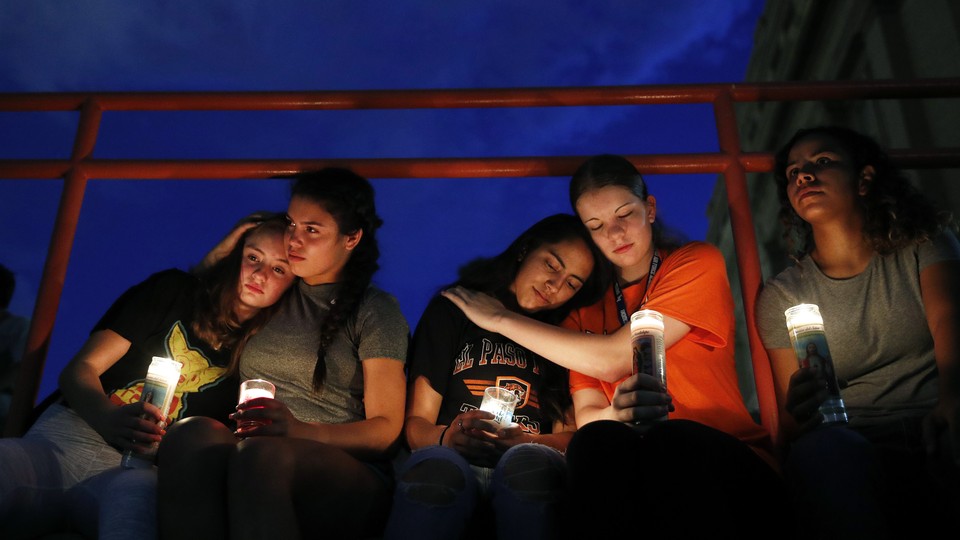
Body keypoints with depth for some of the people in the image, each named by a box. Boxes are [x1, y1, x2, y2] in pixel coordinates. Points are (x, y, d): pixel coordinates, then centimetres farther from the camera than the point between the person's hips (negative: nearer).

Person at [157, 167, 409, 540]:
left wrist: (300, 430, -17)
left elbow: (385, 430, 2)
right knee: (193, 433, -32)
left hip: (347, 476, -3)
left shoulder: (376, 310, 9)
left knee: (261, 454, -39)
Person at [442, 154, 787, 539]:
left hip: (728, 461, -2)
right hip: (639, 470, 2)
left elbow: (613, 359, -11)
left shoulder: (697, 262, 2)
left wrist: (500, 319, -4)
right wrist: (617, 413, -25)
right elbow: (586, 417, 2)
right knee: (596, 440, -32)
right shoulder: (586, 307, 13)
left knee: (674, 440, -36)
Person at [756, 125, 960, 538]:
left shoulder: (924, 245, 11)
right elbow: (788, 425, 7)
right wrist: (799, 413, -20)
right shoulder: (781, 296, 10)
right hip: (859, 447, 0)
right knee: (823, 450, -36)